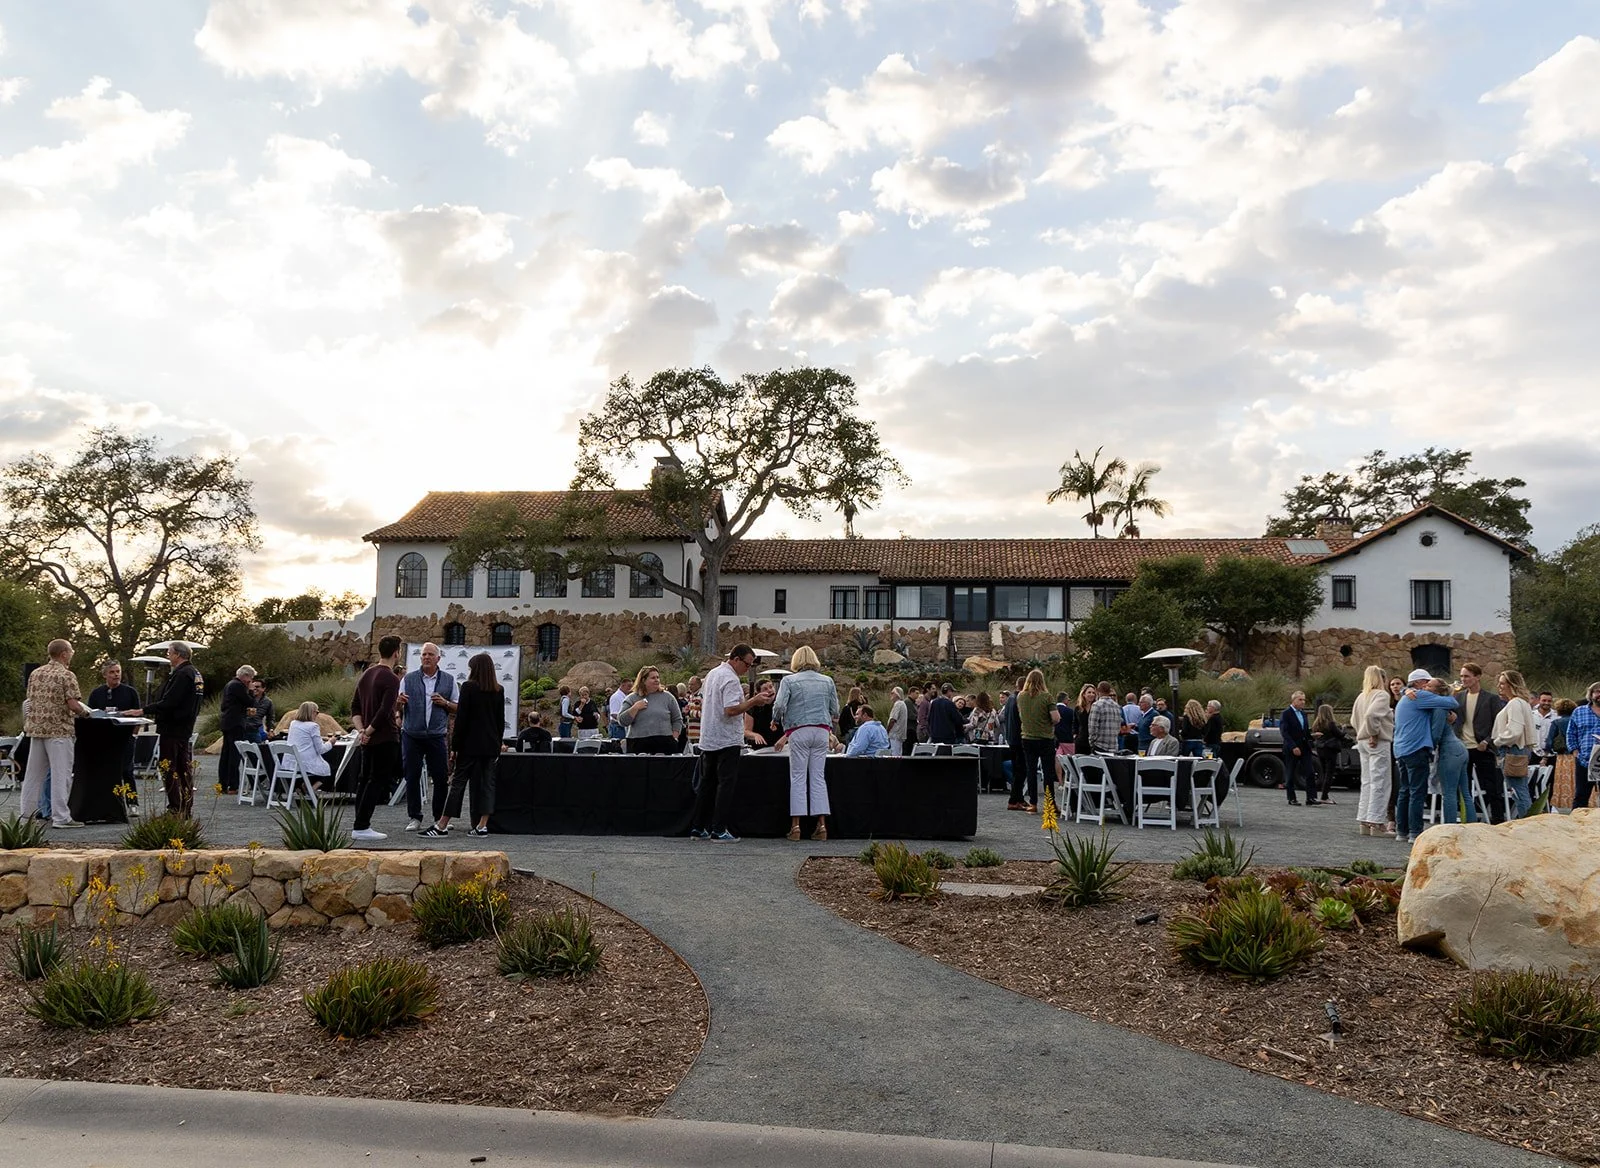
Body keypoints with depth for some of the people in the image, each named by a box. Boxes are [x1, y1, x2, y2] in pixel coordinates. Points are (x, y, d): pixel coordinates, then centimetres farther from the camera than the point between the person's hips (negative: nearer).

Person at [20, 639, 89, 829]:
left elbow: (31, 700, 15)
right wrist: (85, 712, 2)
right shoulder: (67, 675, -11)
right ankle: (61, 817, -5)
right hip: (59, 730, -7)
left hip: (36, 727, 7)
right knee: (61, 774, -4)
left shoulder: (35, 673, 10)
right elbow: (73, 705, -17)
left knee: (33, 773, 13)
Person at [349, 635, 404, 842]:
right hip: (385, 739, -9)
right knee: (378, 782, -3)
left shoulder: (367, 674, 11)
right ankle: (361, 827, -4)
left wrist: (361, 730, 4)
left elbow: (355, 706, 13)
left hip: (368, 739, 9)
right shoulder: (391, 679, -16)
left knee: (366, 781, 13)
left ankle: (359, 824, 16)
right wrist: (368, 731, -14)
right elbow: (385, 712, -25)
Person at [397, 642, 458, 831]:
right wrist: (399, 702, -16)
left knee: (441, 777, 0)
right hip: (412, 736, 0)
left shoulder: (448, 680, 7)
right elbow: (396, 707, 7)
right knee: (412, 777, 3)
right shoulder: (408, 679, 6)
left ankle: (441, 818, 11)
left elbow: (458, 708, 10)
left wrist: (445, 703, -10)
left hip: (436, 736, 0)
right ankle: (414, 817, 13)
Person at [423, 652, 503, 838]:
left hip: (470, 745, -4)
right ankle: (482, 826, 5)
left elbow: (461, 718, -10)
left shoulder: (468, 687, -8)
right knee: (487, 783, 6)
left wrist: (455, 746, -6)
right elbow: (501, 720, 11)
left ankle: (442, 826, 0)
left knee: (458, 782, -1)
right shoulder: (499, 691, 7)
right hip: (491, 745, 4)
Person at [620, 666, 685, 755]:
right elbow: (621, 721, 2)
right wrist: (635, 708, -8)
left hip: (665, 745, 0)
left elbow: (677, 720, 12)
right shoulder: (632, 699, 10)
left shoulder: (668, 697, 11)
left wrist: (674, 739, 1)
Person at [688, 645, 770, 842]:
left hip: (708, 740, 9)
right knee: (726, 784, -4)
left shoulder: (712, 674, 14)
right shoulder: (731, 679, -16)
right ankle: (719, 830, -4)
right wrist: (753, 701, -18)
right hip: (727, 741, -9)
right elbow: (730, 710, -25)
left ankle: (697, 828, 15)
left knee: (707, 783, 13)